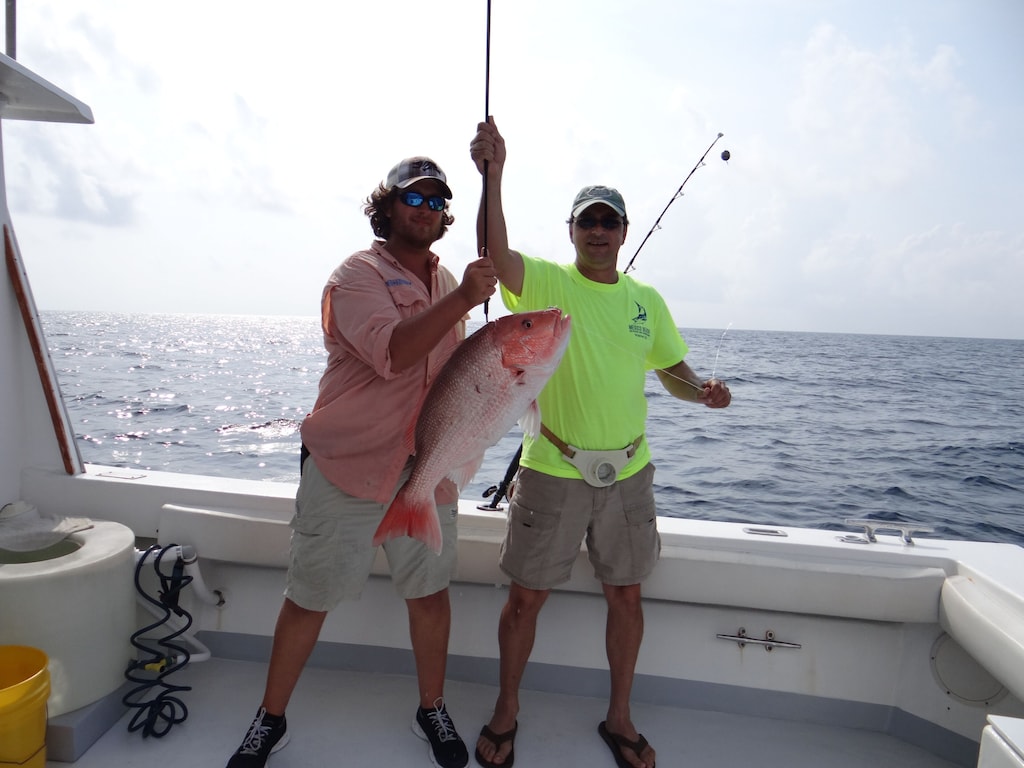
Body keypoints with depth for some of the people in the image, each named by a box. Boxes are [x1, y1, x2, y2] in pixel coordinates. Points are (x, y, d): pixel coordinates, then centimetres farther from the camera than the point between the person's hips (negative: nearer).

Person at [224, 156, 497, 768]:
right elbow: (390, 353, -28)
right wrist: (462, 299, -34)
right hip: (347, 466, -5)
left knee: (430, 593, 13)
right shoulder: (358, 275, -9)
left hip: (428, 470, 5)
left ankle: (433, 711, 34)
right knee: (310, 599, 8)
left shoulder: (448, 280, 12)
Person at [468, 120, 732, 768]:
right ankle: (506, 714, 31)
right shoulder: (547, 283, -5)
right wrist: (493, 176, -37)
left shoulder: (646, 300, 7)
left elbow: (673, 369, 13)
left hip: (628, 471, 4)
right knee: (526, 597, 7)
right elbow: (496, 252, -25)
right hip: (554, 470, -3)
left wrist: (702, 390, -8)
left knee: (626, 595, 14)